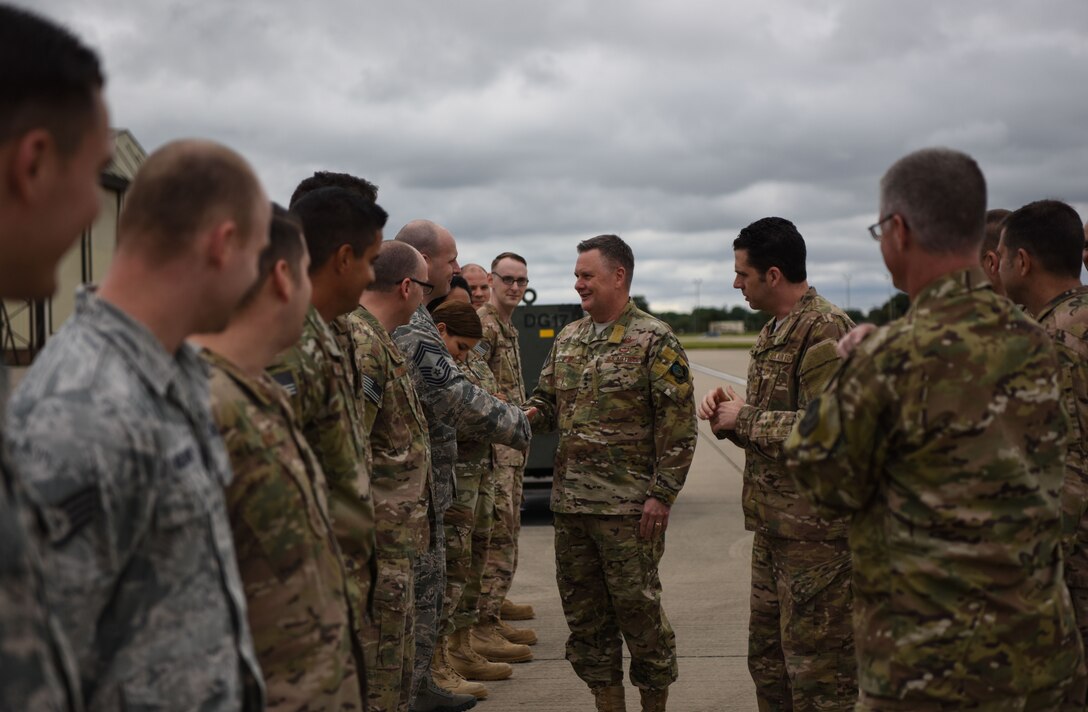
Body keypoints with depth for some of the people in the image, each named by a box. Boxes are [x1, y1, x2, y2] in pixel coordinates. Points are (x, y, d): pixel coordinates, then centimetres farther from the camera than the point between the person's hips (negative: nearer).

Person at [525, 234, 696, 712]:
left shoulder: (654, 340, -7)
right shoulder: (567, 339, 13)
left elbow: (678, 425, -10)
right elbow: (546, 402, 18)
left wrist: (661, 494, -15)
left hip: (628, 506, -7)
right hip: (569, 502, 7)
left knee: (638, 610, 1)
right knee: (584, 613, 12)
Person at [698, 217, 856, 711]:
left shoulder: (825, 330, -15)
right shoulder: (773, 332, 15)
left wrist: (746, 418, -15)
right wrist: (728, 414, 3)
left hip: (815, 532, -10)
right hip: (772, 524, 10)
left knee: (816, 669, -1)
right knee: (767, 657, 18)